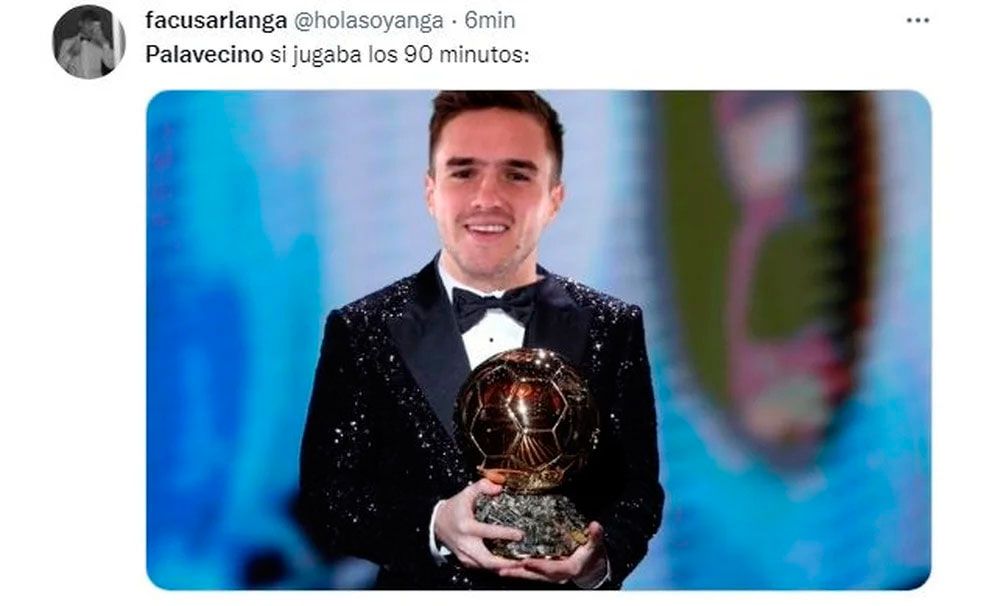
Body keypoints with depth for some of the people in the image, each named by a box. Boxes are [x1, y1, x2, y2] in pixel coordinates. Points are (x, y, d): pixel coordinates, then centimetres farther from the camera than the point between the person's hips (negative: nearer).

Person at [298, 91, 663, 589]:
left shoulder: (612, 329, -6)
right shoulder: (360, 332, -9)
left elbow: (639, 492, -4)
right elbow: (323, 499, -10)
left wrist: (600, 557, -24)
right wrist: (435, 526, -26)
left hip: (568, 590, 1)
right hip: (420, 589, -1)